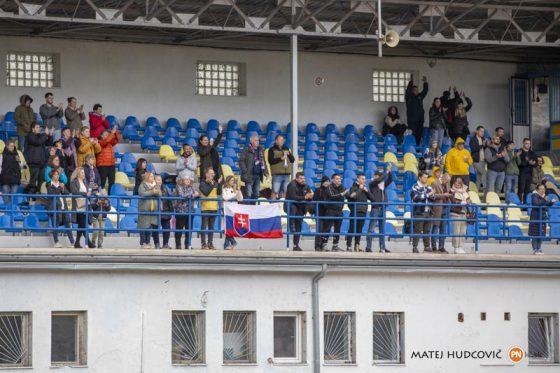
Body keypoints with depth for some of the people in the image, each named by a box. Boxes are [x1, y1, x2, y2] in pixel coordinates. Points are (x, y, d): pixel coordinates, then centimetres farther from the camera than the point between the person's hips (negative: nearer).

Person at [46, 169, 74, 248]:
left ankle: (72, 242, 1)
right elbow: (51, 194, -13)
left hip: (63, 207, 5)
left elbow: (67, 193, 11)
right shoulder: (49, 185, 2)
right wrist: (60, 188, -12)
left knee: (68, 224, 1)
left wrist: (63, 189, -7)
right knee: (55, 226, -4)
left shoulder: (61, 184, 19)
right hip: (54, 208, -5)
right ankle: (56, 242, 1)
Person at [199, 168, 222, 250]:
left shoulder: (215, 183, 13)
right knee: (204, 226, -4)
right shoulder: (203, 184, -2)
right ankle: (203, 244, -3)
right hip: (205, 207, -5)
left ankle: (210, 243, 12)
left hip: (214, 208, 5)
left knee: (211, 226, 8)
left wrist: (219, 185, -9)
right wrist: (212, 185, -20)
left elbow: (219, 193, 4)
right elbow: (206, 193, -15)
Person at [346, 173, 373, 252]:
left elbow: (372, 198, 11)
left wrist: (366, 191, -1)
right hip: (355, 212, -6)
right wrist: (360, 189, -11)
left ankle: (357, 245, 14)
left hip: (363, 212, 6)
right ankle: (348, 246, -8)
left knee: (359, 230, 8)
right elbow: (354, 196, -21)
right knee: (352, 229, -8)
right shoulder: (354, 188, -2)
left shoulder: (364, 189, 18)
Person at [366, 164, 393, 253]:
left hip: (382, 209, 6)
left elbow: (390, 180, 9)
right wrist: (386, 172, -13)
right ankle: (368, 247, -6)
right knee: (371, 229, -6)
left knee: (382, 229, 8)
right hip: (375, 209, -6)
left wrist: (390, 171, -5)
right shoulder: (372, 183, -2)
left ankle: (382, 247, 11)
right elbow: (379, 179, -18)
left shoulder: (383, 184, 14)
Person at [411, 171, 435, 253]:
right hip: (419, 212, -6)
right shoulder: (415, 187, -3)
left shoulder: (428, 187, 15)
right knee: (417, 231, -6)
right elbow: (416, 197, -19)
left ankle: (427, 247, 13)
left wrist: (432, 196, -9)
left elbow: (433, 199, 14)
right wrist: (427, 194, -17)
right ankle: (415, 247, -3)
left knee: (427, 230, 8)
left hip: (428, 212, 6)